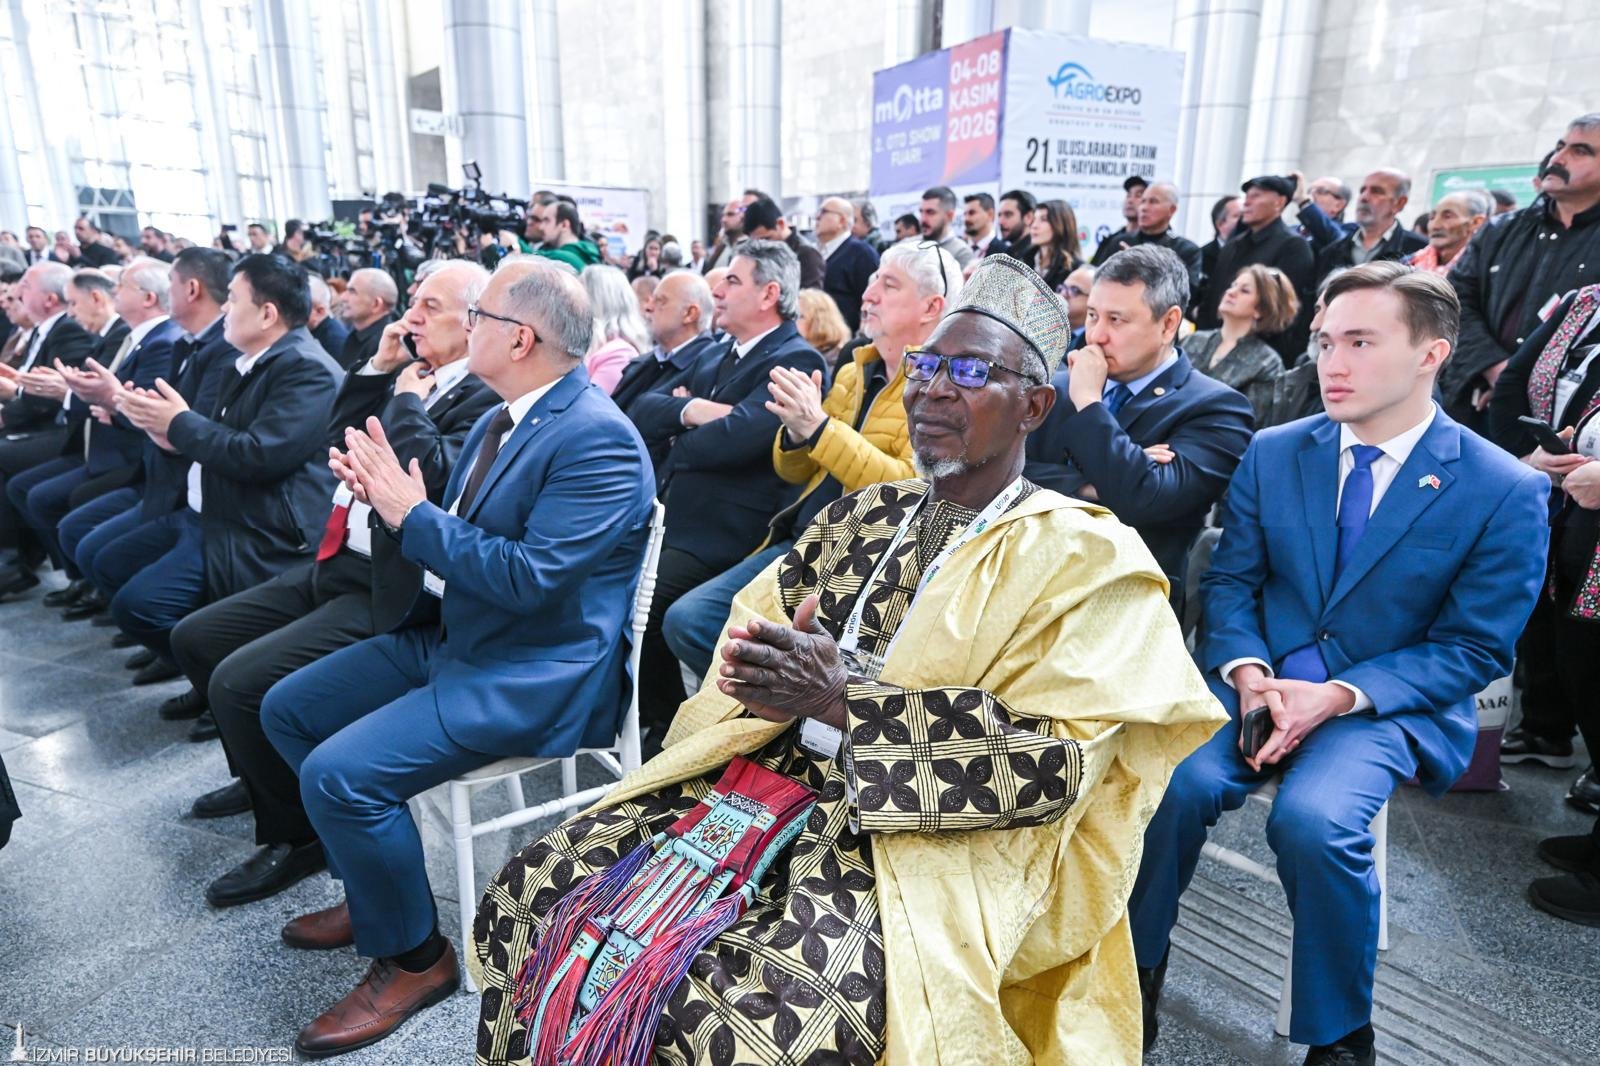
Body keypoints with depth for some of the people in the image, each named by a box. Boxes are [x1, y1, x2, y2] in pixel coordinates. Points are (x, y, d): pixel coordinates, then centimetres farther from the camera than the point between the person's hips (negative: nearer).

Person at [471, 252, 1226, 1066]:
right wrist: (769, 673, -11)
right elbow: (753, 618, 14)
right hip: (768, 777, 6)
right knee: (535, 892, -5)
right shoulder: (866, 516, 13)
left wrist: (843, 700, -21)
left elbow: (1050, 761, -14)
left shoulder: (1084, 560, -5)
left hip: (923, 846, -5)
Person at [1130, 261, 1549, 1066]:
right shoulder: (1272, 454, 4)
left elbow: (1475, 646, -4)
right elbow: (1230, 581, 5)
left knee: (1313, 820, -31)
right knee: (1176, 782, -26)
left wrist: (1339, 696, -17)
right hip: (1257, 678, 3)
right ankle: (1133, 970, 1)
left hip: (1385, 704, -2)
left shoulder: (1506, 491, -5)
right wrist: (1249, 674, -14)